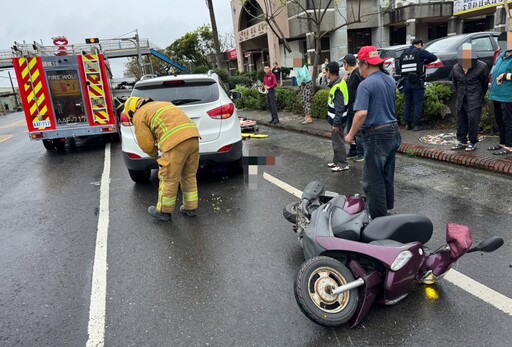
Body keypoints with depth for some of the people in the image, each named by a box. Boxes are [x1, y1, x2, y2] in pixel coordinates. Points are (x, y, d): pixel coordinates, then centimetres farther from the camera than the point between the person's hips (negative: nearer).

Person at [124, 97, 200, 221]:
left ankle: (164, 211, 22)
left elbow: (146, 143, 7)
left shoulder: (139, 116, 10)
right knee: (189, 176, 19)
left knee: (169, 179, 8)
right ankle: (190, 208, 29)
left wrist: (154, 155, 26)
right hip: (193, 136, 8)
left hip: (176, 142, -7)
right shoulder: (161, 104, 33)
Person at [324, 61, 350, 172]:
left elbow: (339, 108, -25)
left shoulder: (337, 87, -25)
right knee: (336, 141, 19)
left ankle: (343, 164, 11)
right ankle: (337, 161, 31)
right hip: (335, 118, 10)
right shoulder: (338, 82, 6)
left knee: (338, 142, 0)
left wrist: (336, 123, -23)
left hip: (337, 120, -10)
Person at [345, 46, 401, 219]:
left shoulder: (366, 84, -17)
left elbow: (362, 113, -25)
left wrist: (351, 134, -16)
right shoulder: (391, 80, 10)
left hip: (377, 135, -9)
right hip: (393, 131, 9)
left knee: (373, 180, 0)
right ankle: (387, 209, 33)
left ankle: (379, 219, 6)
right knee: (387, 175, 20)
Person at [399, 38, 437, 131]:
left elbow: (400, 67, 16)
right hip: (417, 81, -5)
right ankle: (417, 124, -1)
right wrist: (424, 62, 11)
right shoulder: (420, 52, -3)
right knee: (418, 103, 0)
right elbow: (434, 57, -4)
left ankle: (407, 124, 12)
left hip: (406, 81, 5)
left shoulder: (404, 53, 13)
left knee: (407, 103, 11)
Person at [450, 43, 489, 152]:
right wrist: (459, 95, 14)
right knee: (461, 120, 10)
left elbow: (485, 83, 1)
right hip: (461, 100, 5)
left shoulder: (481, 67, -9)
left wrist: (481, 96, 7)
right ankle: (461, 141, 23)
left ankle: (473, 142, 7)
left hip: (475, 101, -4)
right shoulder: (456, 68, 2)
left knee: (473, 121, -6)